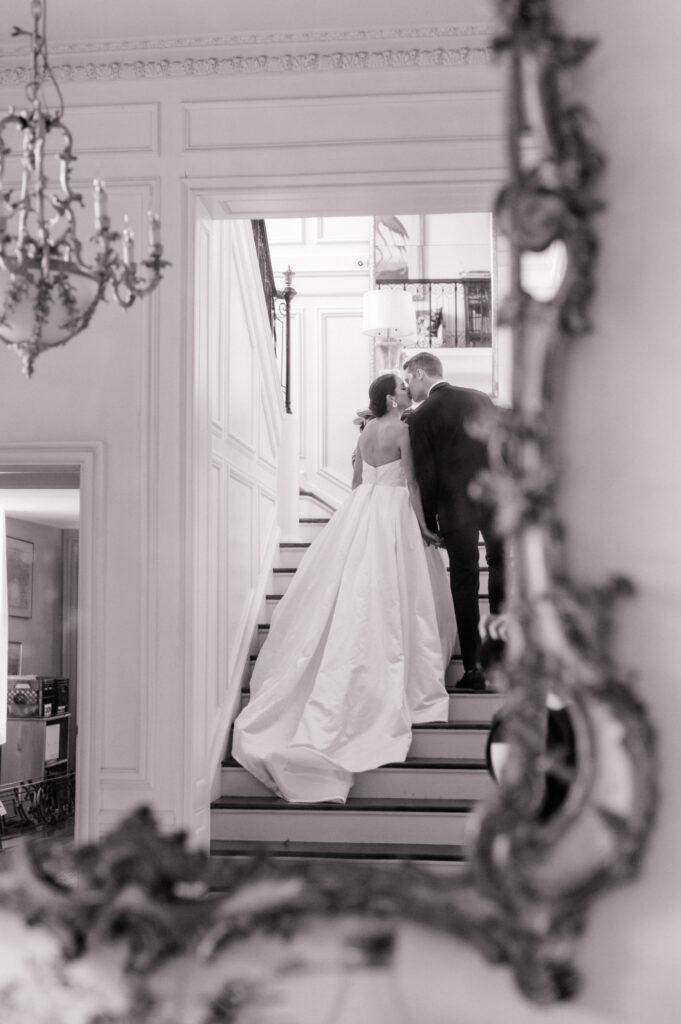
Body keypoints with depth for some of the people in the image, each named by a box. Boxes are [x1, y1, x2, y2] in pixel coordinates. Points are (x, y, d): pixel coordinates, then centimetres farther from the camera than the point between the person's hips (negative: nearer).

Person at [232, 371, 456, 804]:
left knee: (356, 589, 10)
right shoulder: (402, 430, -10)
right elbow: (410, 482, -14)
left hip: (361, 509, 7)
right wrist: (423, 525, -10)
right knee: (389, 593, -1)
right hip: (393, 513, -7)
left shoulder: (367, 431, 13)